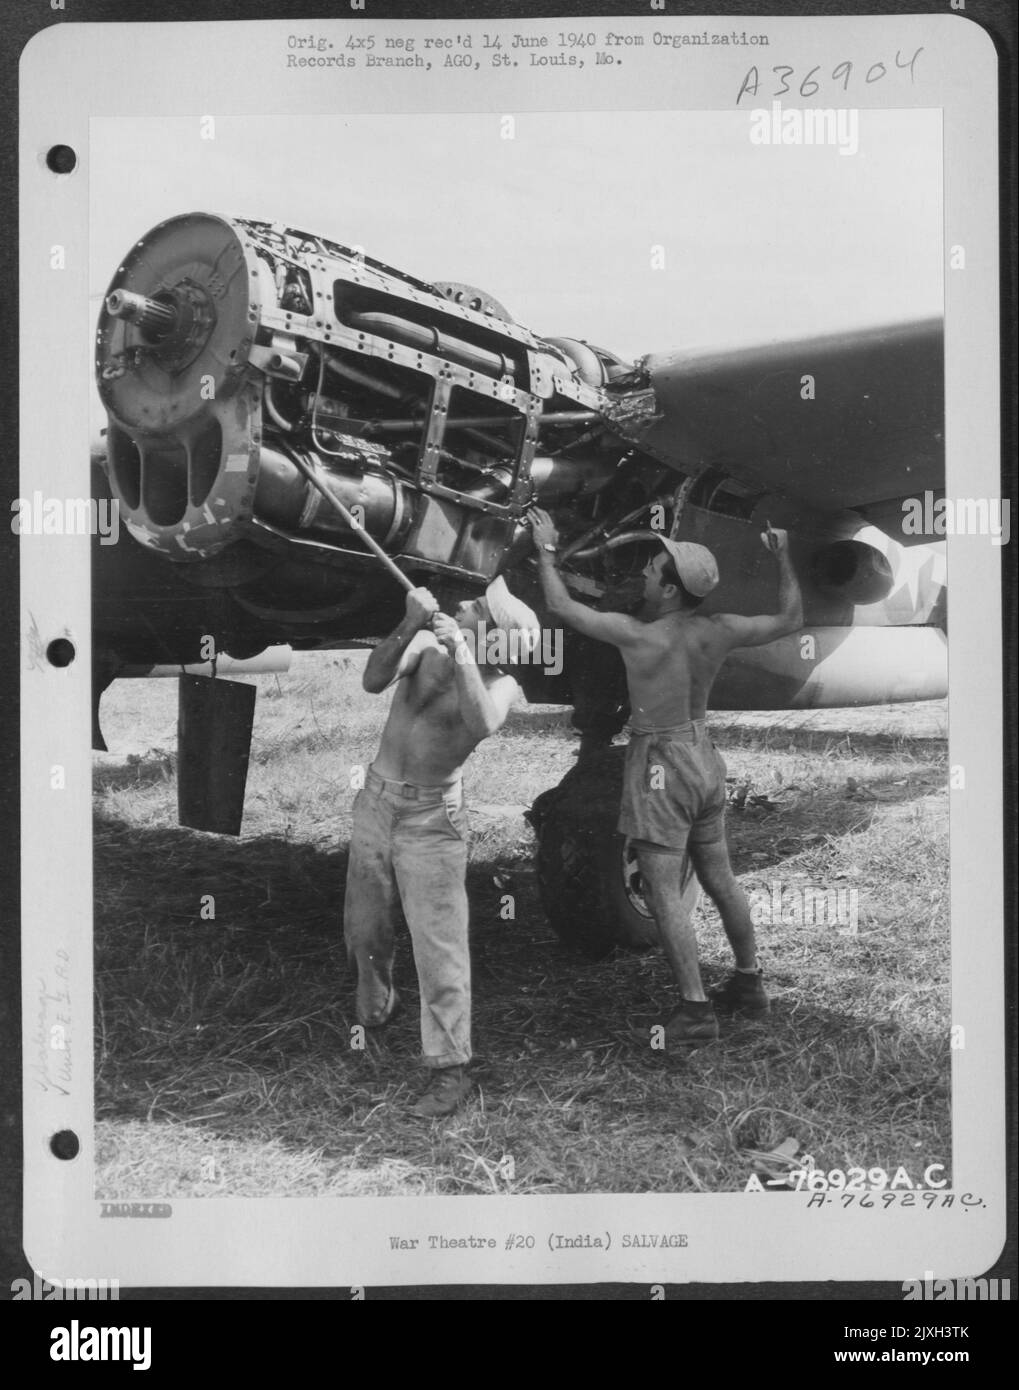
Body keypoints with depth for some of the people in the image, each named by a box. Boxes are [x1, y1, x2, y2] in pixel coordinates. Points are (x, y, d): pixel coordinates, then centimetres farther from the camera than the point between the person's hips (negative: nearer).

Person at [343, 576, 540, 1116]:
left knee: (439, 945, -6)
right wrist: (409, 626, -30)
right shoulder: (427, 644, -6)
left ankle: (451, 1070, 2)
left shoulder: (500, 684, -13)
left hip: (432, 818, -4)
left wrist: (460, 651, -35)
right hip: (376, 799, 4)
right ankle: (373, 1014, 47)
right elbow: (374, 681, -18)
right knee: (363, 928, 18)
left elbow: (484, 723, -34)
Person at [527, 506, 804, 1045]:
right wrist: (783, 557, 14)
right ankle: (749, 984, 31)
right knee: (720, 880, 19)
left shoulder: (637, 635, -20)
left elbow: (560, 606, -12)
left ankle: (696, 1010, -5)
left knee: (665, 895, -4)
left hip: (659, 766, -7)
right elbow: (790, 619, 9)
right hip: (703, 758, 7)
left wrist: (546, 550, 1)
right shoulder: (718, 631, -5)